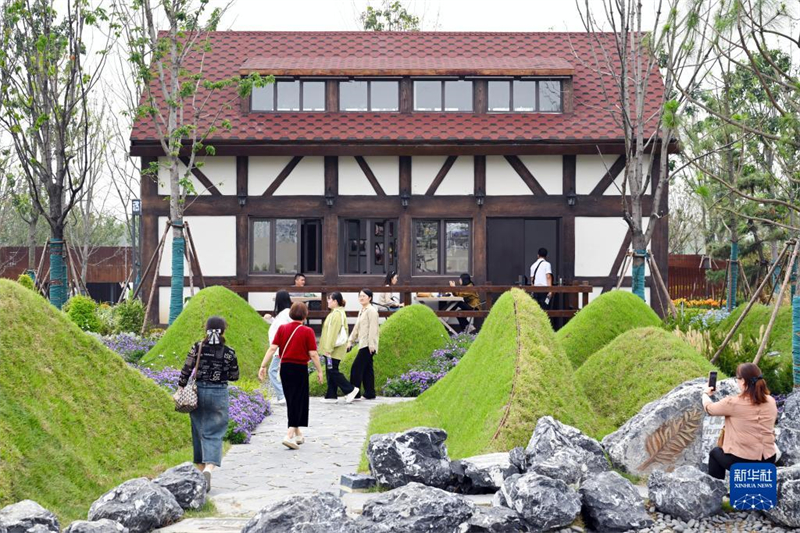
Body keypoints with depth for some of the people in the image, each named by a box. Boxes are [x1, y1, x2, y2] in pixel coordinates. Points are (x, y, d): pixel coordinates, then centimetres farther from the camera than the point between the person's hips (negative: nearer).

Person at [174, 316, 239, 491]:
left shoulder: (198, 347, -5)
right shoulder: (229, 352, -6)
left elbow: (186, 370, -6)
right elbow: (234, 376, 2)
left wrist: (180, 389, 1)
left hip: (199, 391, 1)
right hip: (219, 394, -1)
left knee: (198, 432, 16)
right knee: (214, 434, -2)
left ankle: (200, 468, 25)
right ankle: (209, 468, -23)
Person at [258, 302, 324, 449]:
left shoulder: (282, 329, 1)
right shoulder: (307, 332, -9)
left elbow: (272, 348, -5)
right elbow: (313, 354, -11)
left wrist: (263, 366, -3)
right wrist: (319, 371, -1)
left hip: (285, 367, 4)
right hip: (300, 369, -4)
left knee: (291, 401, 17)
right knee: (298, 402, 0)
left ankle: (297, 434, 30)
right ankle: (289, 436, -14)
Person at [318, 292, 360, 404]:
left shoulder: (337, 314, -17)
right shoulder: (336, 313, 16)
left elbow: (333, 332, -22)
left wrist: (328, 349, -22)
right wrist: (327, 348, 22)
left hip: (335, 350, -10)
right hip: (332, 349, 10)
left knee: (332, 371, -7)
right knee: (330, 372, 11)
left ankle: (350, 390, -2)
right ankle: (331, 396, 14)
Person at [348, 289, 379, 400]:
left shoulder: (371, 311, -10)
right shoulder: (362, 311, 18)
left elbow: (373, 328, -16)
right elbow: (357, 327, 23)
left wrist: (371, 345, -20)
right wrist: (350, 341, 18)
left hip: (368, 345, -9)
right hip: (363, 344, 9)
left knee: (356, 368, -11)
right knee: (367, 369, 9)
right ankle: (369, 393, 11)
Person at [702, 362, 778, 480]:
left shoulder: (733, 403, -15)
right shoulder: (771, 402, -2)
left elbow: (709, 408, 3)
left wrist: (706, 394, 25)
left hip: (740, 461, -4)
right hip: (768, 461, 4)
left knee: (715, 453, 28)